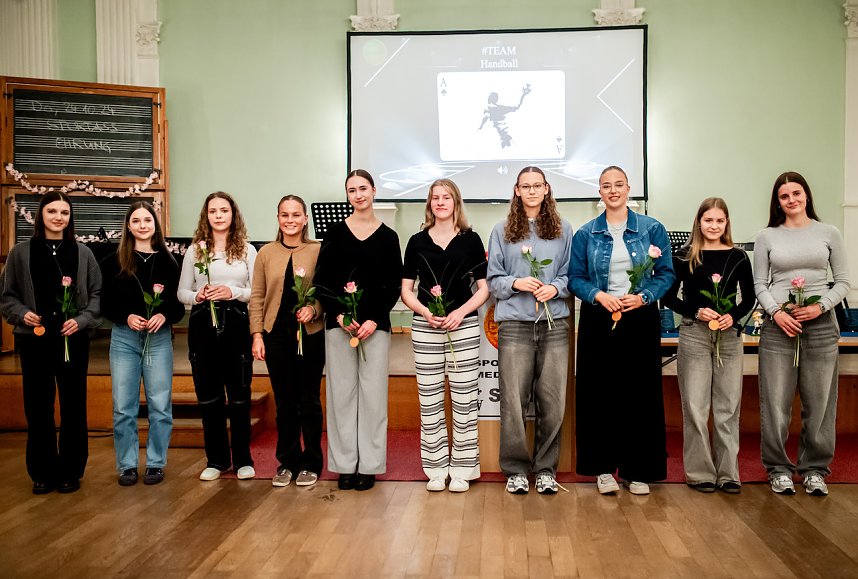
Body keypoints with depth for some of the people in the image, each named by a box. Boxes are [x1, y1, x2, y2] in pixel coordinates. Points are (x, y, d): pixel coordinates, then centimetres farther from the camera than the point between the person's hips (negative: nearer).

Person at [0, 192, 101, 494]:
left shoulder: (83, 253, 4)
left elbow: (97, 294, 5)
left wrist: (82, 320, -9)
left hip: (73, 340, 0)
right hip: (34, 340, 0)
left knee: (74, 406, 5)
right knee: (38, 407, 5)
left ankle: (71, 471, 17)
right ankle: (42, 473, 18)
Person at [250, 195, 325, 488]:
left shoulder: (318, 251, -3)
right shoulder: (266, 253, 5)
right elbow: (256, 297, 6)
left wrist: (314, 309, -19)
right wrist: (257, 335, 0)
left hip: (310, 335, -2)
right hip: (276, 335, 2)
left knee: (309, 402, 7)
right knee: (284, 403, 11)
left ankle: (311, 463, 20)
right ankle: (287, 462, 24)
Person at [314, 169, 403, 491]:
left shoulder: (388, 237, 6)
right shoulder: (335, 232, 6)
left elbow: (394, 286, 4)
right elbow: (321, 281, 4)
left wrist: (374, 321, -9)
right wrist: (340, 316, -9)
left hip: (375, 324, 0)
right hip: (338, 323, 0)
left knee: (373, 392, 1)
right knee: (342, 391, 3)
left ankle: (369, 465, 11)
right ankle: (345, 464, 12)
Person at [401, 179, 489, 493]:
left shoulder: (471, 239, 5)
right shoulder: (418, 241, 8)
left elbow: (484, 288, 3)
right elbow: (406, 289, 7)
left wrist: (460, 312, -12)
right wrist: (425, 311, -11)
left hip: (464, 326, -1)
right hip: (425, 328, 1)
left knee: (464, 399, 1)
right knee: (430, 400, 4)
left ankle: (462, 469, 13)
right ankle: (436, 469, 15)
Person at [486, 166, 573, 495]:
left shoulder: (563, 230, 12)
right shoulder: (502, 232, 9)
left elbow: (572, 275, 11)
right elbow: (493, 279, 7)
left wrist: (555, 287, -9)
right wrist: (516, 283, -11)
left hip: (554, 323, 1)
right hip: (515, 324, -1)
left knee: (552, 400, 2)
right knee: (513, 400, -1)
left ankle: (546, 468, 16)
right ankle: (515, 469, 12)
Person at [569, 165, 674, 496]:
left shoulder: (652, 229, 4)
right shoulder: (586, 233, 5)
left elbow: (666, 274, 3)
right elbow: (575, 278, 4)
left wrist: (643, 297, -13)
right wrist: (599, 295, -14)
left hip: (641, 319, 0)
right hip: (599, 320, 0)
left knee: (641, 393, 2)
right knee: (600, 393, 0)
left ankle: (637, 469, 13)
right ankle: (603, 467, 13)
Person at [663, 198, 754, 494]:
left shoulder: (738, 257, 6)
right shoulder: (684, 256, 0)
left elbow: (749, 298, 10)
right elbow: (669, 297, 1)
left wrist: (733, 316, -9)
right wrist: (696, 312, -13)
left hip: (730, 336, 2)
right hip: (694, 335, -2)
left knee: (728, 406, 5)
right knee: (696, 407, 2)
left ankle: (728, 472, 14)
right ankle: (700, 473, 12)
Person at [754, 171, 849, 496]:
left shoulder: (829, 234, 6)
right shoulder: (767, 237, 6)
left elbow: (843, 282, 7)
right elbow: (759, 284, 5)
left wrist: (820, 307, -9)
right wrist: (776, 312, -10)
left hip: (821, 324, 1)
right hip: (778, 325, 0)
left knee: (819, 402, 4)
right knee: (776, 401, 1)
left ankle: (815, 469, 18)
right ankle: (778, 468, 14)